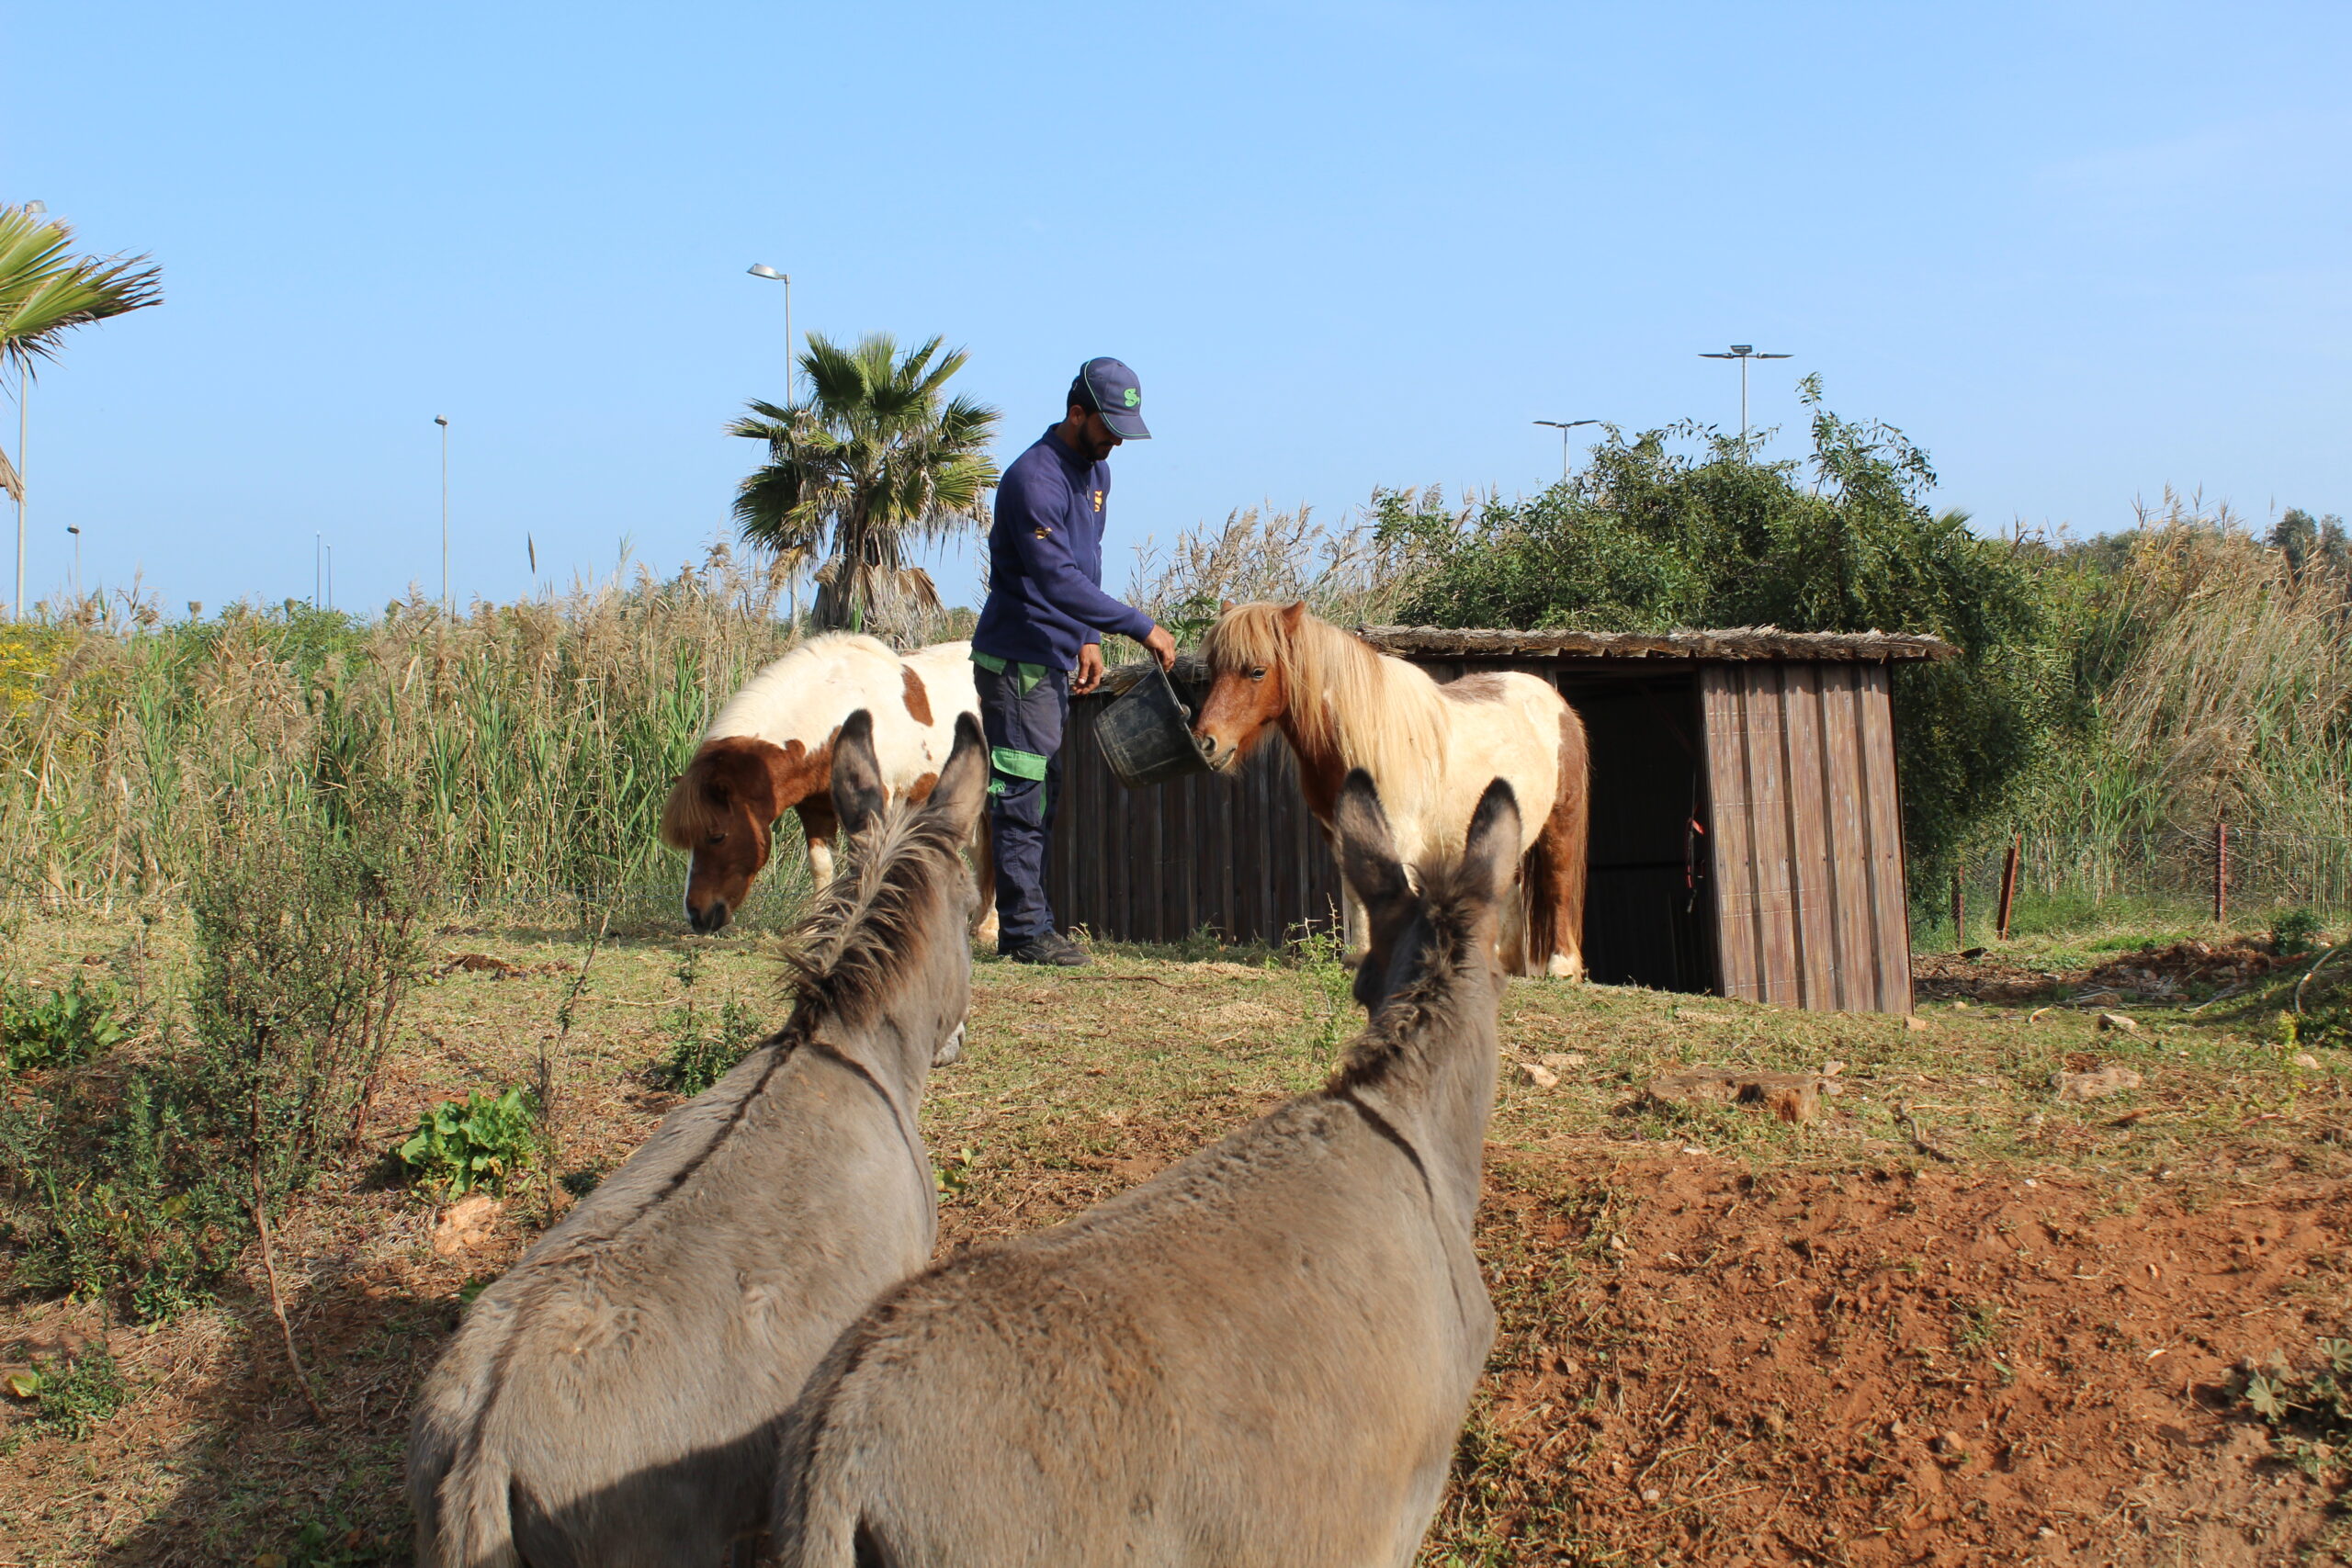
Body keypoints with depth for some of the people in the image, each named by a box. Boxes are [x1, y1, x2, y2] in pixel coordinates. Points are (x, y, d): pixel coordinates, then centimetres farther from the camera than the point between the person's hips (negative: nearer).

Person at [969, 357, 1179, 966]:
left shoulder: (1096, 473, 10)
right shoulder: (1034, 479, -20)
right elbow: (1058, 579, -29)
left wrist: (1088, 638, 10)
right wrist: (1140, 626, -30)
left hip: (1056, 659, 9)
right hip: (1018, 661, -9)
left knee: (1042, 795, 13)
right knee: (1022, 796, -6)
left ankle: (1026, 921, 20)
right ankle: (1025, 930, -1)